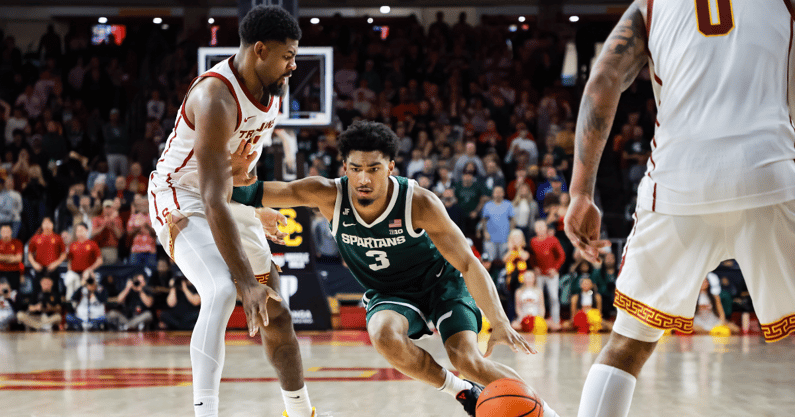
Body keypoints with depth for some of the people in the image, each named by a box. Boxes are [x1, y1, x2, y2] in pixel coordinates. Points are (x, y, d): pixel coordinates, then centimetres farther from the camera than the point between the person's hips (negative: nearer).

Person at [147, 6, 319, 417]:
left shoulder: (272, 89, -6)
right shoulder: (216, 99, -32)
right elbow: (213, 203, -38)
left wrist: (259, 206, 24)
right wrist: (248, 282, -43)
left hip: (233, 196, 8)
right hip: (181, 198, -8)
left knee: (276, 314, 12)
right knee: (223, 291, -32)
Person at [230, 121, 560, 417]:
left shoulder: (419, 203, -28)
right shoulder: (328, 195, -22)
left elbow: (468, 263, -27)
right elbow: (263, 192, -27)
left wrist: (500, 323, -38)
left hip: (440, 282, -2)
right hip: (388, 293, 2)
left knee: (466, 359, -24)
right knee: (384, 335, -32)